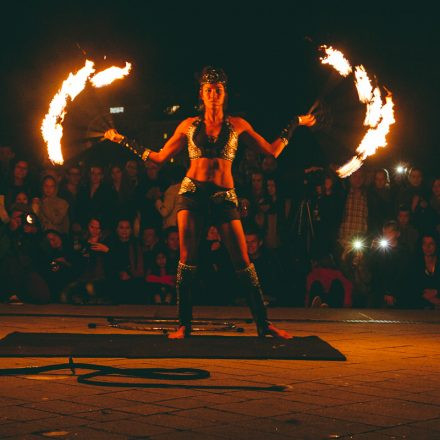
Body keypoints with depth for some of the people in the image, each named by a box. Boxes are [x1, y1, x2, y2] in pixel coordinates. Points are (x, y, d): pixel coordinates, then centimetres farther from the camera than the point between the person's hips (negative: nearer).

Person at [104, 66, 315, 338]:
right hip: (192, 192, 0)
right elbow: (160, 157, 15)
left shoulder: (237, 125, 9)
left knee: (243, 260, -4)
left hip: (224, 196, 0)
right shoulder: (189, 126, 10)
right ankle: (185, 325, 3)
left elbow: (273, 151, 12)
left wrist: (296, 123, 15)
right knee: (188, 258, -6)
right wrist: (123, 140, 15)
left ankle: (264, 323, 3)